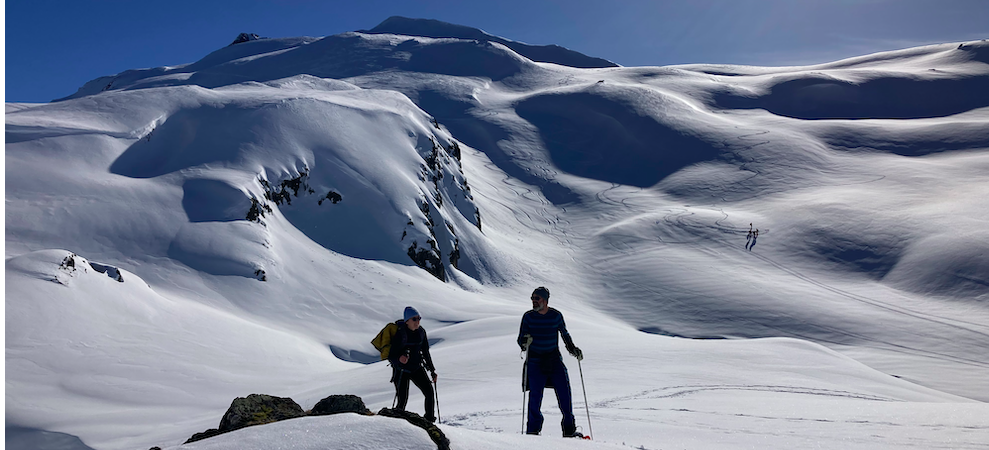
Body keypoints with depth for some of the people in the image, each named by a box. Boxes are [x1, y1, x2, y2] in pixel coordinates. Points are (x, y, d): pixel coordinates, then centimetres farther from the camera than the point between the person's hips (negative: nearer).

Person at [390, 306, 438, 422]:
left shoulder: (421, 331, -1)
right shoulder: (401, 334, -18)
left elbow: (425, 352, 11)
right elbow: (391, 356, -19)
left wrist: (432, 370, 13)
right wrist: (399, 359, -41)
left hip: (417, 368, 5)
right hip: (401, 370, -5)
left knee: (429, 392, -4)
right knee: (402, 401, -9)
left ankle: (429, 419, 11)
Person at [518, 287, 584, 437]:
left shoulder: (556, 315, 1)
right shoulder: (528, 316, -1)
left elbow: (565, 335, 14)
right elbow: (520, 339, 1)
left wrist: (573, 349, 3)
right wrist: (524, 344, -21)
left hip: (555, 359, 1)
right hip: (535, 360, -1)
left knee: (564, 392, -5)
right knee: (535, 395, -7)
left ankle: (569, 430, 7)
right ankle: (533, 431, 7)